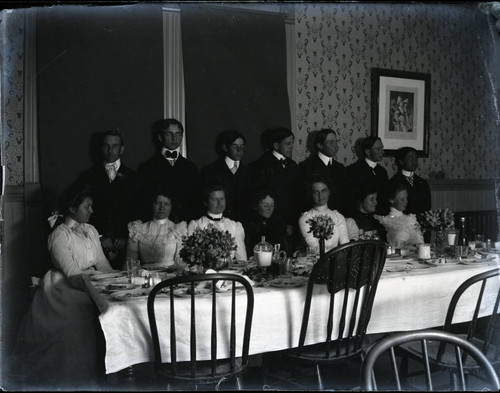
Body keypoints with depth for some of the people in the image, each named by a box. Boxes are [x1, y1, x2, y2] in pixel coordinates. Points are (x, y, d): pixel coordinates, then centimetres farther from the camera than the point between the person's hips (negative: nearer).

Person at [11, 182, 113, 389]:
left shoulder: (91, 231, 14)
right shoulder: (59, 235, -8)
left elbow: (102, 262, 10)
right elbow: (73, 274, -16)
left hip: (89, 285, 6)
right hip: (65, 289, -6)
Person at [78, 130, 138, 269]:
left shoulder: (133, 177, 11)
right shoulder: (87, 177, 12)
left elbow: (138, 212, 6)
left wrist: (125, 237, -6)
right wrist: (99, 237, -4)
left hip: (124, 245, 0)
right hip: (97, 245, 0)